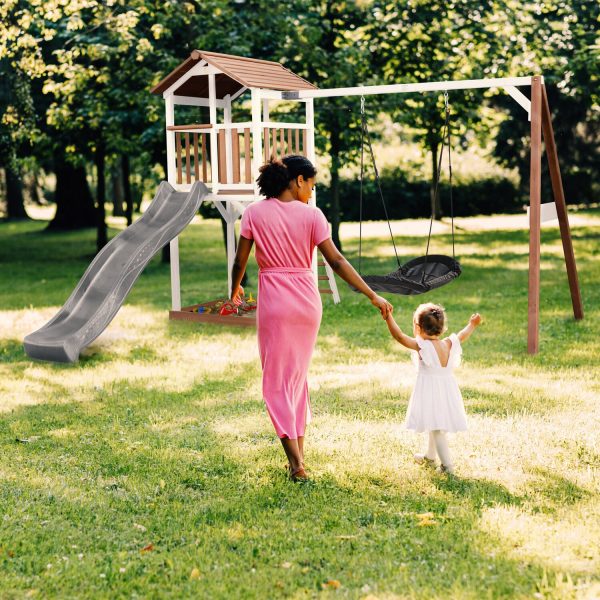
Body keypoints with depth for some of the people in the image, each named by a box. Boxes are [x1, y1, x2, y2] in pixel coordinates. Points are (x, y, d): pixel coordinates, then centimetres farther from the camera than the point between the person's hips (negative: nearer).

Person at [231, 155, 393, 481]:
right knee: (298, 376, 18)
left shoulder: (255, 213, -4)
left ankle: (296, 463, -5)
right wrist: (373, 296, -4)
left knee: (277, 382, 4)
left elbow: (240, 261, 0)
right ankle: (299, 455, 21)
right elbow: (336, 261, -7)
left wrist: (235, 289, 21)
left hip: (274, 301, -2)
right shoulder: (311, 214, -4)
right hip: (308, 300, 2)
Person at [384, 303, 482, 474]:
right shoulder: (449, 344, 0)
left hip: (430, 393, -7)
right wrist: (472, 325, 37)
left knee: (436, 429, -1)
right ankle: (429, 457, 41)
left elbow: (400, 336, -27)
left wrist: (388, 318, -27)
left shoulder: (422, 346, -18)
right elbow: (462, 336, 19)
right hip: (447, 392, 7)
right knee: (436, 426, 23)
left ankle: (447, 465, -3)